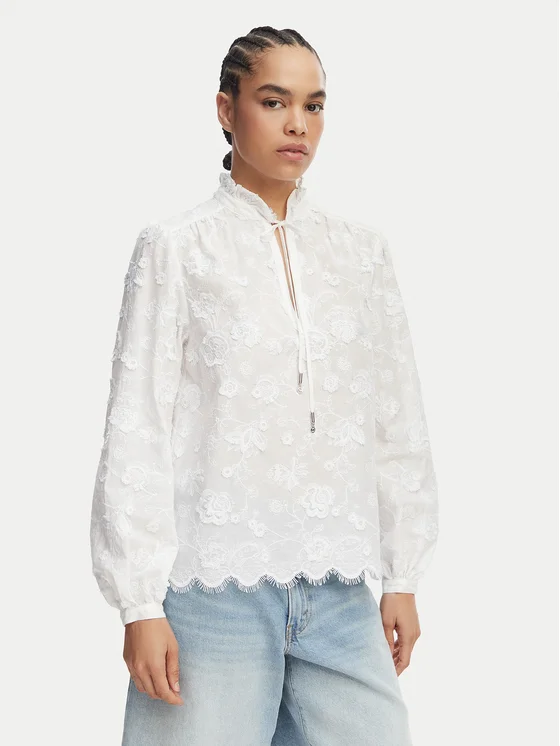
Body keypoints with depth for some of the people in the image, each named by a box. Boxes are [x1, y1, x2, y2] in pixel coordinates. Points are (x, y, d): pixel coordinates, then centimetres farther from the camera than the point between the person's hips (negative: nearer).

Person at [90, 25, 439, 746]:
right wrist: (140, 604, -7)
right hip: (213, 584, -3)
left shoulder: (360, 249, 11)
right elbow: (136, 429, -3)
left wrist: (403, 578, 10)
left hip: (338, 591, 4)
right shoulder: (176, 245, 1)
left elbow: (398, 423, 13)